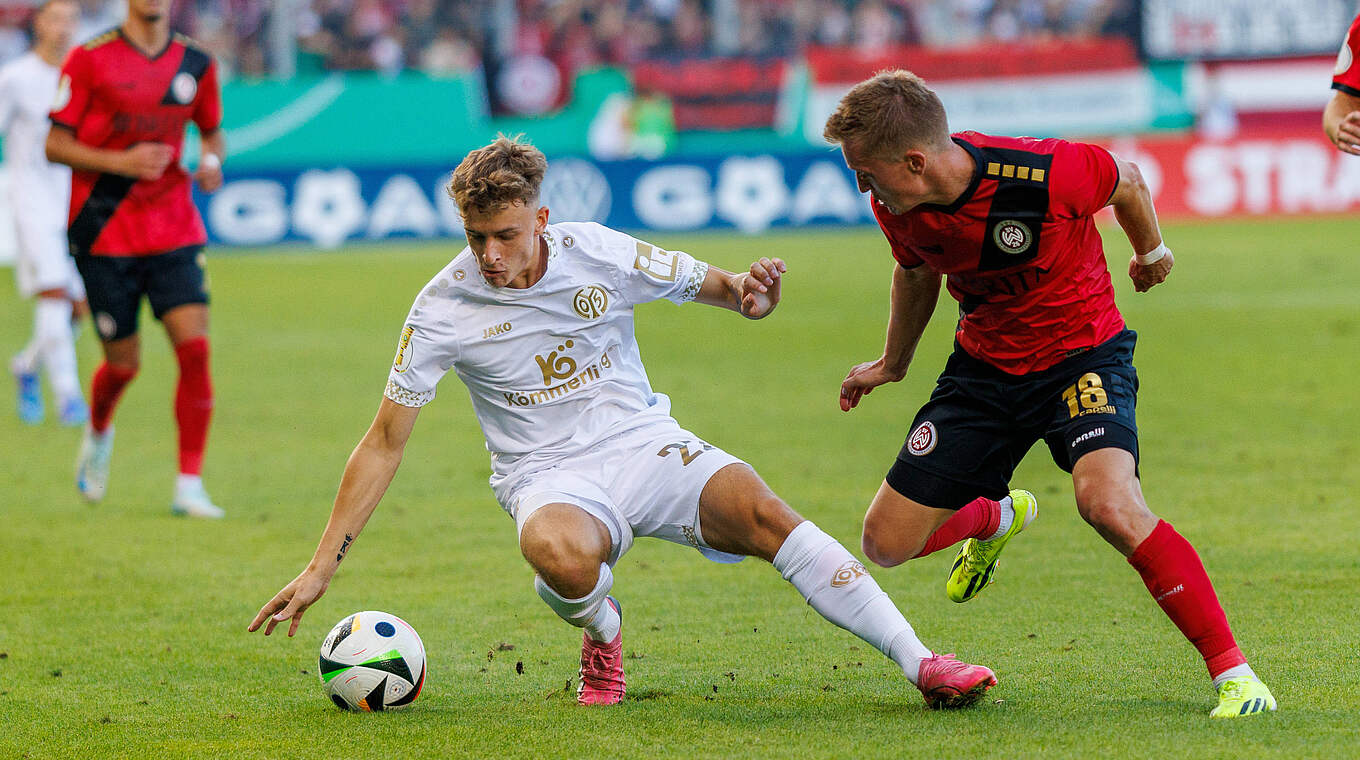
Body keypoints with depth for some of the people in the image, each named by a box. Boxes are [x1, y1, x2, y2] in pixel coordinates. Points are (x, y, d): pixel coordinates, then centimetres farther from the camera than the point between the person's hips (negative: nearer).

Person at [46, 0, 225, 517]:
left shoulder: (196, 64, 5)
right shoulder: (90, 59, -6)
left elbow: (212, 130, 21)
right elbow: (55, 144, -5)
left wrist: (211, 160, -2)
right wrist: (121, 162, -19)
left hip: (174, 233, 3)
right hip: (104, 236, -2)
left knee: (195, 347, -13)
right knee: (123, 363, 2)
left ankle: (190, 487, -6)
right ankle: (98, 435, 38)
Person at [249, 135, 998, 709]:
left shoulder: (598, 255, -6)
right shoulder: (443, 308, -9)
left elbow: (709, 286, 4)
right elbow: (384, 443, -4)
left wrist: (748, 292, -22)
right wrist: (320, 569, -7)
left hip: (642, 443, 2)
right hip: (549, 477, -2)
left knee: (759, 510, -27)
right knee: (562, 555, -39)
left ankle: (921, 663, -28)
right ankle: (601, 631, -2)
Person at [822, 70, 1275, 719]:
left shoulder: (1044, 174, -29)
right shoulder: (898, 208, -12)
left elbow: (1126, 182, -6)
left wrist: (1151, 252, 14)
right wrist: (893, 363, 28)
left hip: (1083, 354, -5)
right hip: (983, 368, 5)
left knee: (1109, 503, -33)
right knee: (886, 544, 1)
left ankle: (1232, 671, -24)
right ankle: (995, 516, 37)